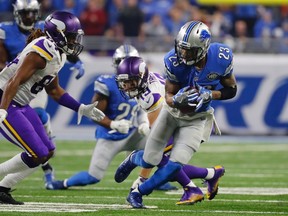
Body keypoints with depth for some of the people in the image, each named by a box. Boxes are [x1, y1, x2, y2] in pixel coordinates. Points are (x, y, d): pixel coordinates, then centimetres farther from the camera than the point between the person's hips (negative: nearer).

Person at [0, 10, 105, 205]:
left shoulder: (58, 54, 10)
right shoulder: (43, 51, -20)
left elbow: (54, 90, 23)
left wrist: (82, 109, 20)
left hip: (21, 105, 10)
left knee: (48, 152, 9)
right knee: (38, 155, -11)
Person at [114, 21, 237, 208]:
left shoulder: (222, 58, -24)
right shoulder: (175, 61, -25)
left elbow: (231, 90, -9)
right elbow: (169, 94, -14)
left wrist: (209, 95, -27)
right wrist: (177, 101, -38)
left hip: (196, 119, 0)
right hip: (173, 111, 0)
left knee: (175, 165, -12)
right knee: (149, 161, 4)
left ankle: (138, 193, 12)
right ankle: (134, 158, 44)